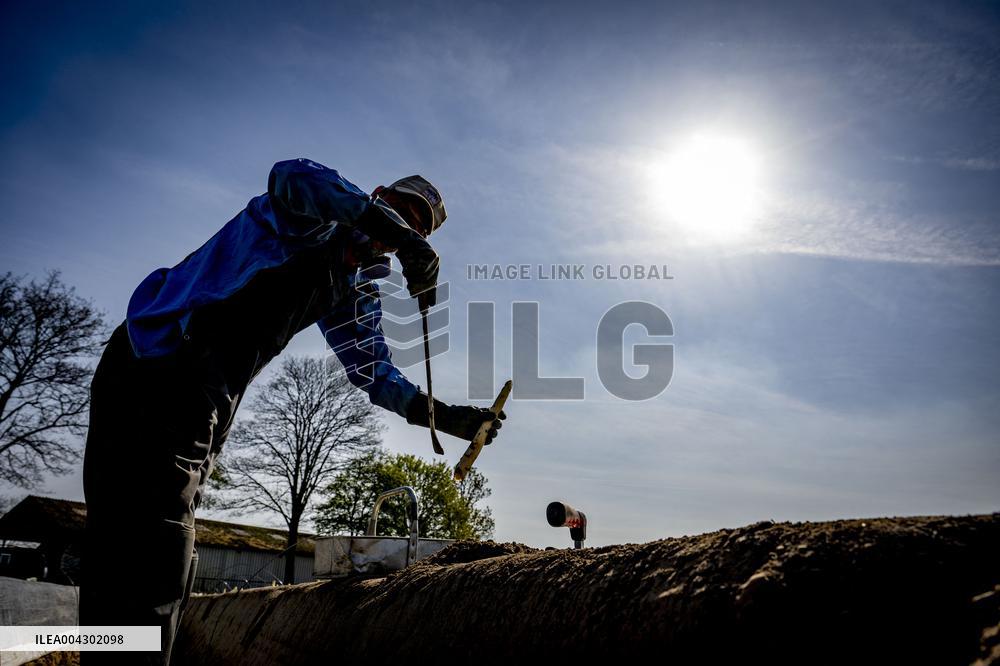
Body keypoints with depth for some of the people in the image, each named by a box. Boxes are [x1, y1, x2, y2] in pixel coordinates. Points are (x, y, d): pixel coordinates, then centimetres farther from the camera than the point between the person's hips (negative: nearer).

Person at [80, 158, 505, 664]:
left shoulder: (358, 290, 19)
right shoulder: (318, 220, -5)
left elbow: (372, 371, 17)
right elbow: (295, 176, -29)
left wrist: (444, 416, 5)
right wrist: (394, 230, -34)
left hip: (204, 408, 9)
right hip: (156, 372, -9)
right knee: (150, 564, -14)